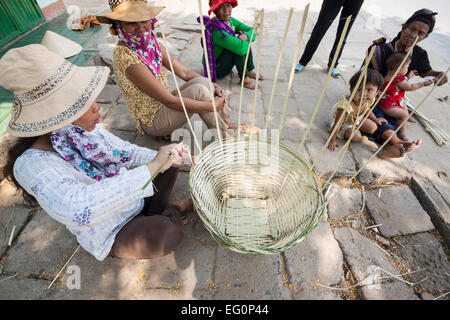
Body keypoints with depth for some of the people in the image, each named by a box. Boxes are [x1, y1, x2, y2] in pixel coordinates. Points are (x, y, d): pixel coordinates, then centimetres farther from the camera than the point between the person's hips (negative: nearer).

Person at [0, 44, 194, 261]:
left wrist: (166, 158, -14)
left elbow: (127, 152, -2)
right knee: (169, 233, -30)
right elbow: (78, 210, -47)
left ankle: (154, 212, 9)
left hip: (135, 195, 6)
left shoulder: (80, 128, -11)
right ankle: (173, 211, 6)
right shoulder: (32, 164, -29)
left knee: (168, 164, 6)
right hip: (113, 235, -6)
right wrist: (151, 168, -46)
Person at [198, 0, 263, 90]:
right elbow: (241, 48, -37)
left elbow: (252, 31, -4)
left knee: (245, 42, 1)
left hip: (224, 61, 9)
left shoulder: (231, 21, -3)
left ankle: (250, 71, 6)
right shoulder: (216, 30, -29)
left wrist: (246, 36, -25)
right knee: (237, 48, -28)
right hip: (215, 68, -8)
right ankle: (244, 78, -15)